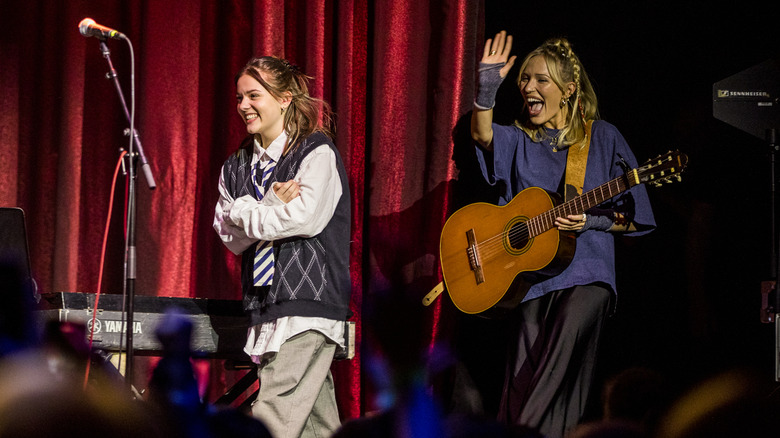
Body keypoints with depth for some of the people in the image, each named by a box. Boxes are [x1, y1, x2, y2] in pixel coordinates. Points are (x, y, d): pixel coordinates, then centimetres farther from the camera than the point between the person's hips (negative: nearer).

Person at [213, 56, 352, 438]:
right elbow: (231, 237, 7)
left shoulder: (317, 154, -2)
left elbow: (304, 219, -15)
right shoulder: (237, 168, 16)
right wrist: (273, 205, -9)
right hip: (264, 306, 7)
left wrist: (246, 212, -3)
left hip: (309, 302, -7)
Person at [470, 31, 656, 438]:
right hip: (528, 276, 3)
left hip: (585, 271, -3)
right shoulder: (519, 140, 11)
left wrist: (592, 221, -13)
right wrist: (487, 87, -30)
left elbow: (632, 217, 5)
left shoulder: (602, 138, 4)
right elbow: (482, 135, -13)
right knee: (525, 380, -1)